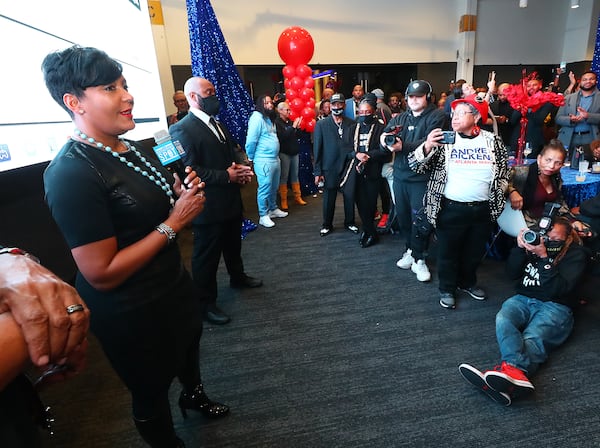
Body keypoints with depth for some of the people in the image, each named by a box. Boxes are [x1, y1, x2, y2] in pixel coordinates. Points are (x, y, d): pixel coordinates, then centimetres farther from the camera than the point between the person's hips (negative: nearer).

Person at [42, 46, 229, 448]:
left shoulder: (129, 149, 0)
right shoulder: (72, 174, -27)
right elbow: (101, 275, -28)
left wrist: (182, 193, -7)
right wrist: (174, 222, -25)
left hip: (173, 284, 9)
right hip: (131, 311, -9)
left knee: (190, 344, 33)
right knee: (152, 390, 19)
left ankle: (194, 395, 64)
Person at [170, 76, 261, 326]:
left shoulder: (217, 124, 12)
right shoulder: (182, 130, -16)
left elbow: (233, 152, 20)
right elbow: (190, 171, -24)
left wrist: (241, 169, -2)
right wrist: (226, 176, -24)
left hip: (231, 201, 9)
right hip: (209, 207, -8)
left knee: (233, 245, 26)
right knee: (206, 256, 6)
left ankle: (237, 277, 48)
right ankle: (206, 303, 21)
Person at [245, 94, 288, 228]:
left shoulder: (270, 118, 14)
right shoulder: (257, 118, -14)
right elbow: (251, 140, -16)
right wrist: (251, 158, -7)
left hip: (275, 158, 9)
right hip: (264, 161, -9)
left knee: (274, 187, 18)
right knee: (265, 188, -2)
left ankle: (273, 209, 34)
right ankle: (263, 216, 9)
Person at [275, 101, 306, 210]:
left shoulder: (290, 121, 11)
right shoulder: (277, 122, -9)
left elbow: (296, 135, 14)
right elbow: (282, 136, -21)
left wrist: (298, 127, -4)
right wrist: (293, 127, -22)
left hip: (294, 152, 6)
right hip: (284, 153, -6)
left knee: (295, 175, 11)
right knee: (284, 177, -1)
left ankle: (297, 197, 19)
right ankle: (283, 200, 5)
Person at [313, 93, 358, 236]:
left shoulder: (351, 124, 5)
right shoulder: (321, 124, 1)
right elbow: (317, 149, -1)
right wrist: (318, 171, -4)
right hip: (330, 169, -1)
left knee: (350, 197, 7)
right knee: (329, 199, 8)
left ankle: (349, 222, 28)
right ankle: (327, 225, 25)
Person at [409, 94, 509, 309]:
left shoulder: (493, 141, 4)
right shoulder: (444, 139, -3)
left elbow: (504, 171, 16)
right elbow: (415, 165, -9)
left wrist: (500, 193, 7)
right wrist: (427, 146, -26)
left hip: (483, 209, 3)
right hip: (451, 208, -3)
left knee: (475, 251, 19)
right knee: (448, 251, 9)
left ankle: (468, 282, 43)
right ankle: (447, 289, 30)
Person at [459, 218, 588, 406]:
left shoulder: (576, 254, 5)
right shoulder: (535, 241, 14)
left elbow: (561, 289, -9)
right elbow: (512, 274, 7)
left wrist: (544, 258, -18)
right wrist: (520, 248, -9)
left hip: (555, 306, -2)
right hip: (524, 299, 3)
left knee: (532, 338, -33)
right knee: (503, 319, -32)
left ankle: (510, 370, -62)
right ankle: (517, 373, -57)